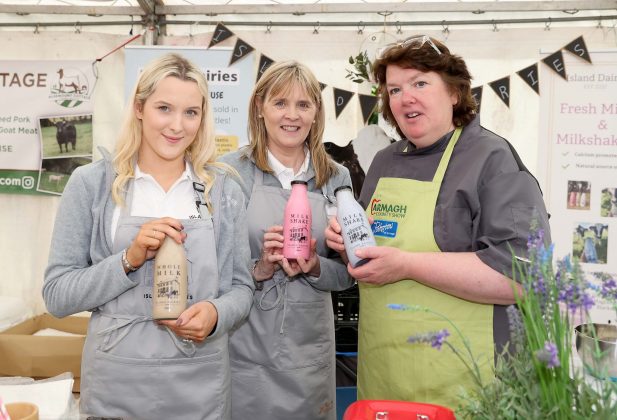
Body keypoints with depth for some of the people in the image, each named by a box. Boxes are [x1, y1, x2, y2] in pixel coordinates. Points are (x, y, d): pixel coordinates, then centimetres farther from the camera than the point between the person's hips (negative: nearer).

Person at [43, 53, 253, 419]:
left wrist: (216, 313, -16)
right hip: (114, 383, -1)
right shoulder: (91, 183, -4)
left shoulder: (224, 189, 1)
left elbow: (241, 287, 4)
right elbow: (57, 295, -5)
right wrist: (130, 260, -20)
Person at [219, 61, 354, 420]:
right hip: (244, 347, -2)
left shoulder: (336, 177, 4)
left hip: (311, 347, 3)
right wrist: (258, 269, -20)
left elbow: (346, 273, 5)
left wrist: (314, 266, -14)